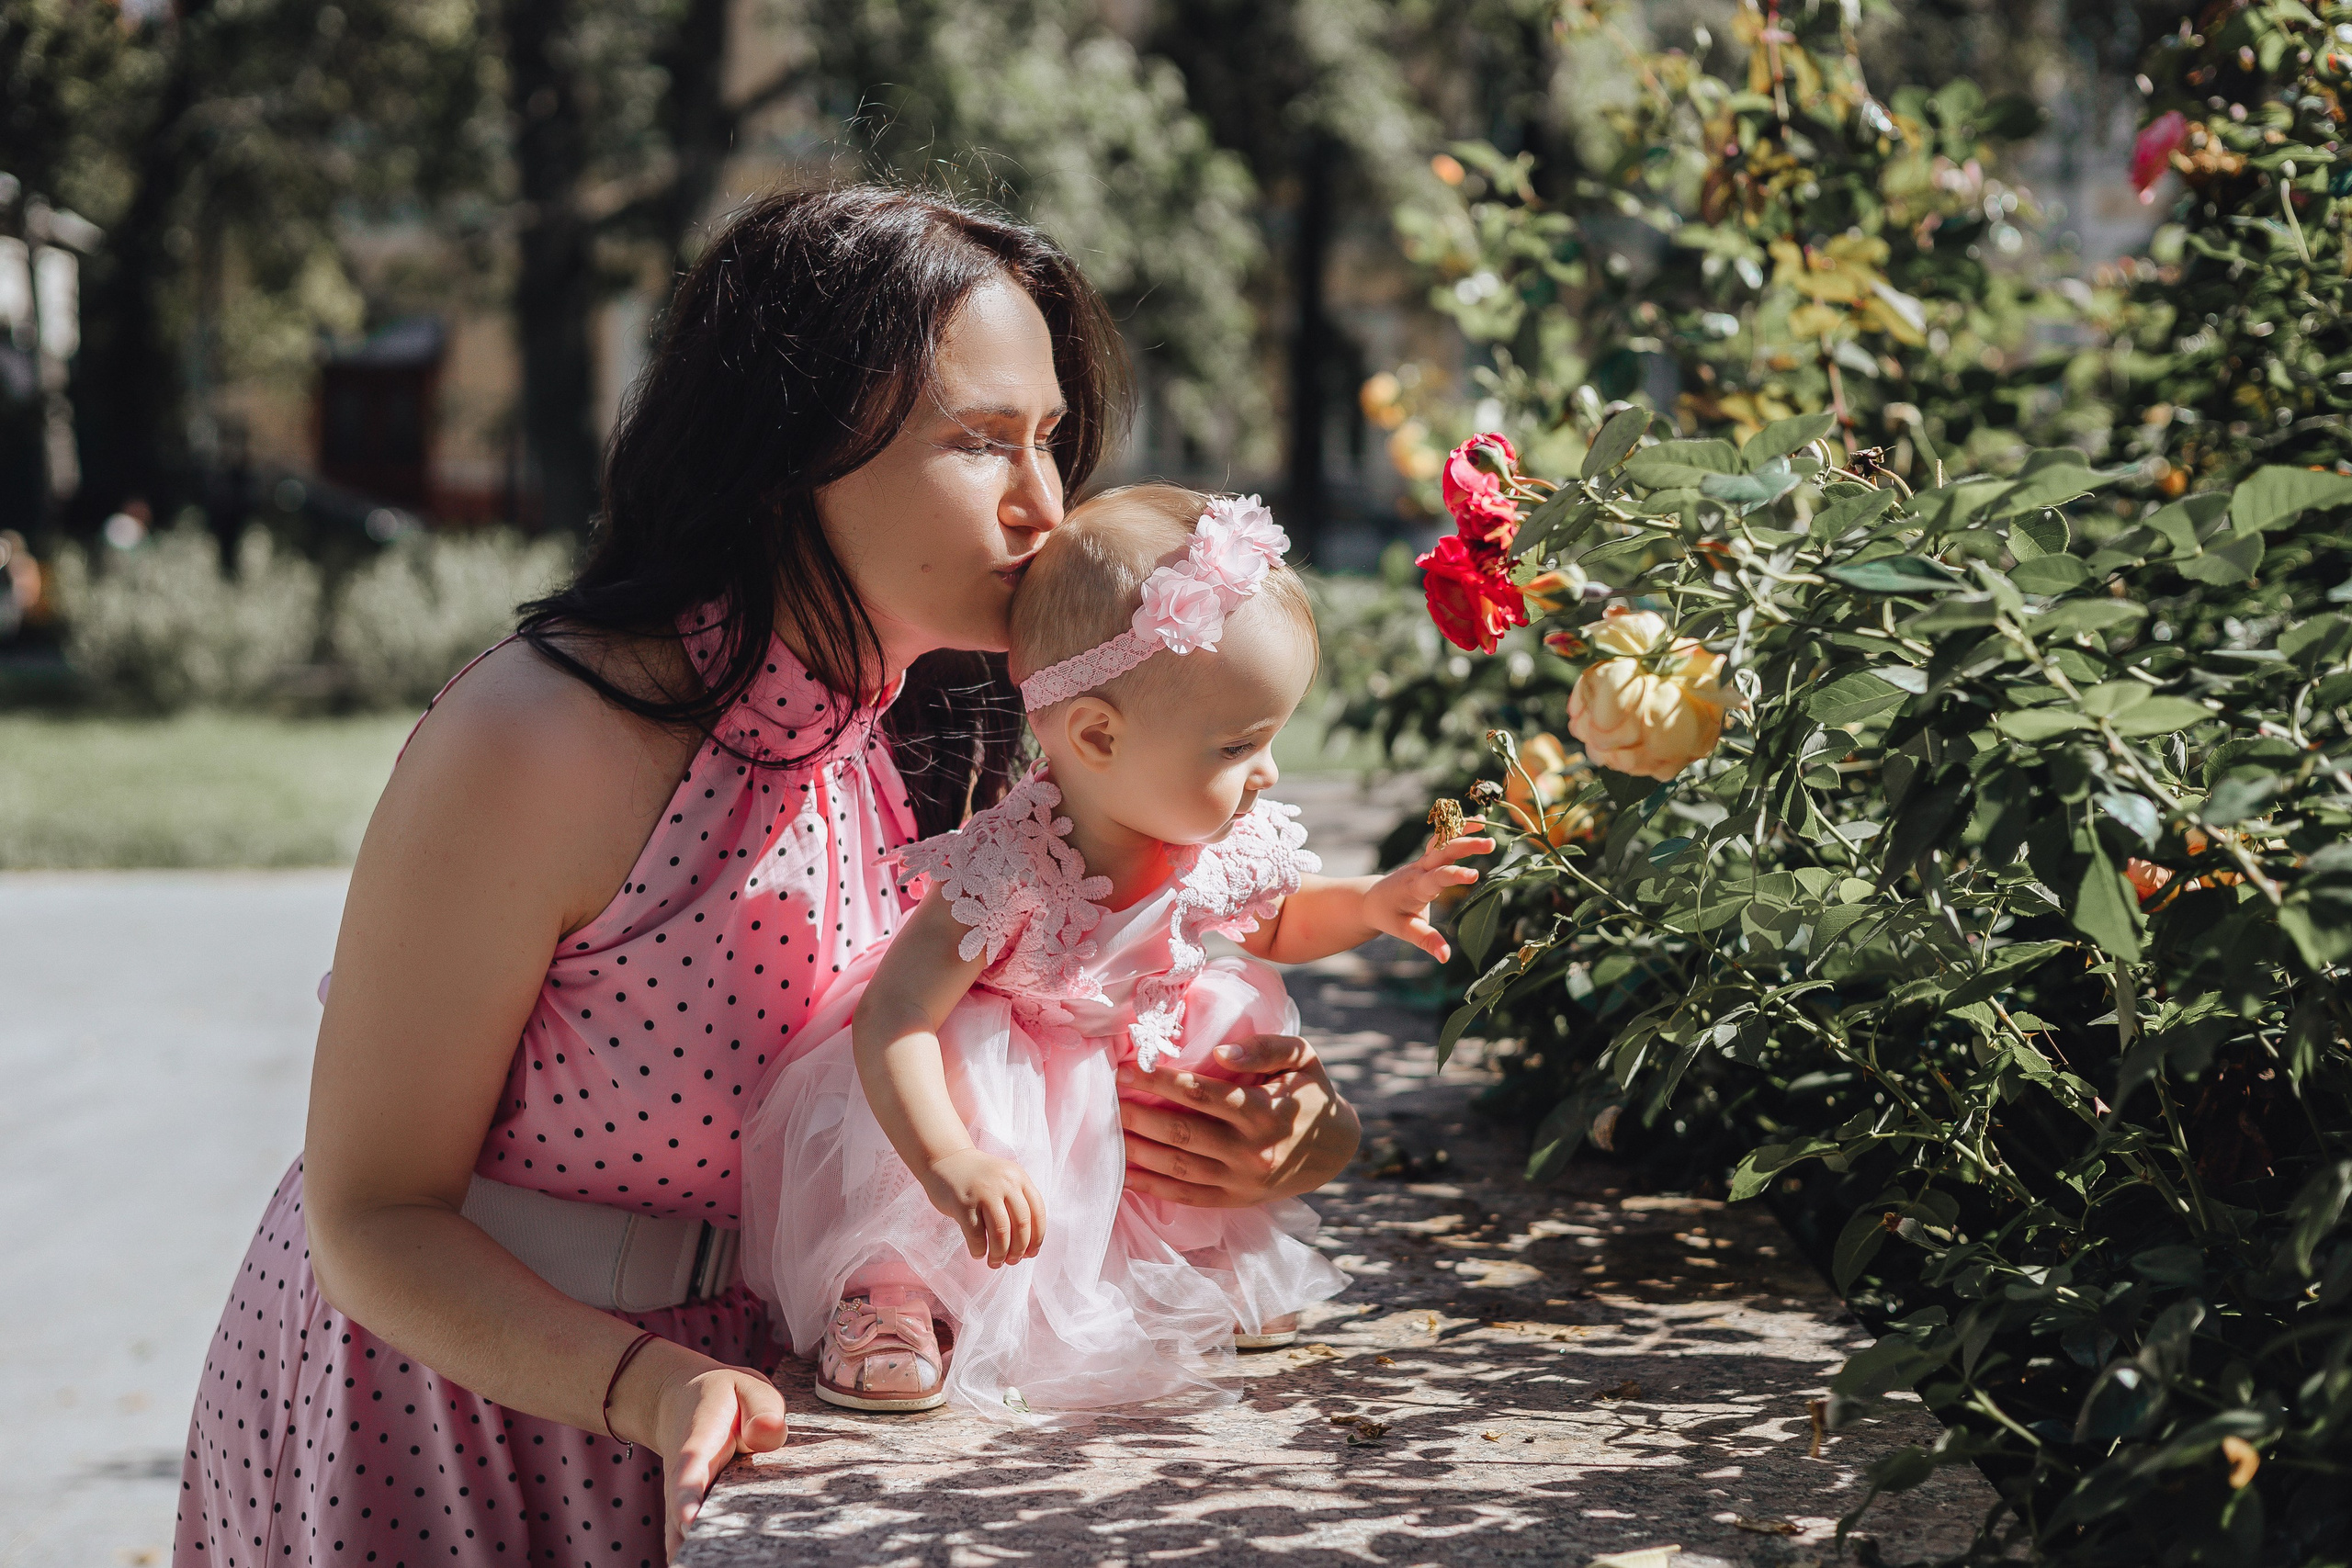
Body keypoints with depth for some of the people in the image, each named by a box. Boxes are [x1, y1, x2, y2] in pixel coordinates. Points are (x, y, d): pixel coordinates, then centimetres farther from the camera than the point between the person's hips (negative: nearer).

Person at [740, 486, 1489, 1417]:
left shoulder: (1239, 843, -14)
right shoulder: (1008, 868, -36)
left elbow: (1277, 925, 11)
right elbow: (892, 1020, -41)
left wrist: (1369, 905, -9)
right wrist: (947, 1162, -54)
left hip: (1144, 1079, 8)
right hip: (1008, 1083, -7)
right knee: (962, 1057, -34)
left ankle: (1208, 1257, 15)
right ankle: (892, 1284, -14)